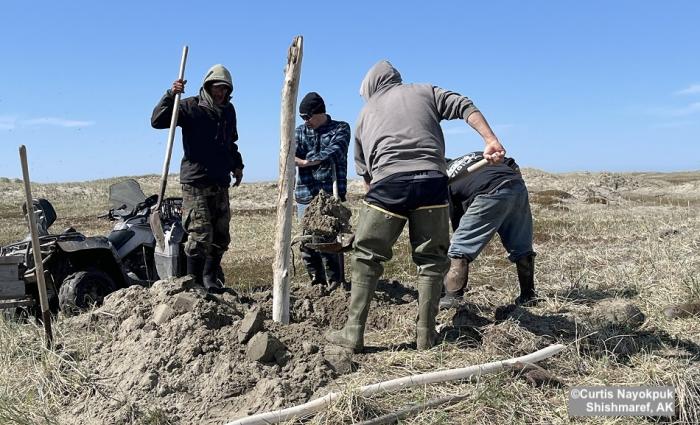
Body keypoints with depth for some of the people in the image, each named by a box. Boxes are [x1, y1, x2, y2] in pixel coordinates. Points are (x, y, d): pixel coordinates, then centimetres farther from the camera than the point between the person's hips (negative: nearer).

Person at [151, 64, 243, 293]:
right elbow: (157, 121, -14)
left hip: (221, 182, 7)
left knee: (221, 237, 9)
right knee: (200, 236, -10)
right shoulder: (191, 107, -4)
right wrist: (171, 95, -24)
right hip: (196, 182, -6)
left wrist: (237, 165, 23)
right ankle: (194, 282, 3)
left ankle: (209, 279, 24)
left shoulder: (228, 111, 15)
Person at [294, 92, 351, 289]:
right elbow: (290, 153, -1)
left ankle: (335, 284, 4)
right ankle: (317, 281, 18)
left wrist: (305, 162, -9)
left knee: (328, 239, -9)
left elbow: (334, 152, -12)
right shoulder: (301, 131, 17)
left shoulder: (340, 128, 6)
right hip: (305, 195, 4)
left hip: (331, 193, -4)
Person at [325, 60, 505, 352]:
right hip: (431, 181, 1)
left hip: (388, 183, 0)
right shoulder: (426, 92, 24)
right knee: (432, 259, 11)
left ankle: (353, 334, 10)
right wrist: (491, 141, 0)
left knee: (366, 257, 10)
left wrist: (372, 192, 36)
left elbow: (364, 170, 25)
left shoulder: (366, 112, 26)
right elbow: (465, 107, 9)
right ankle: (425, 336, 14)